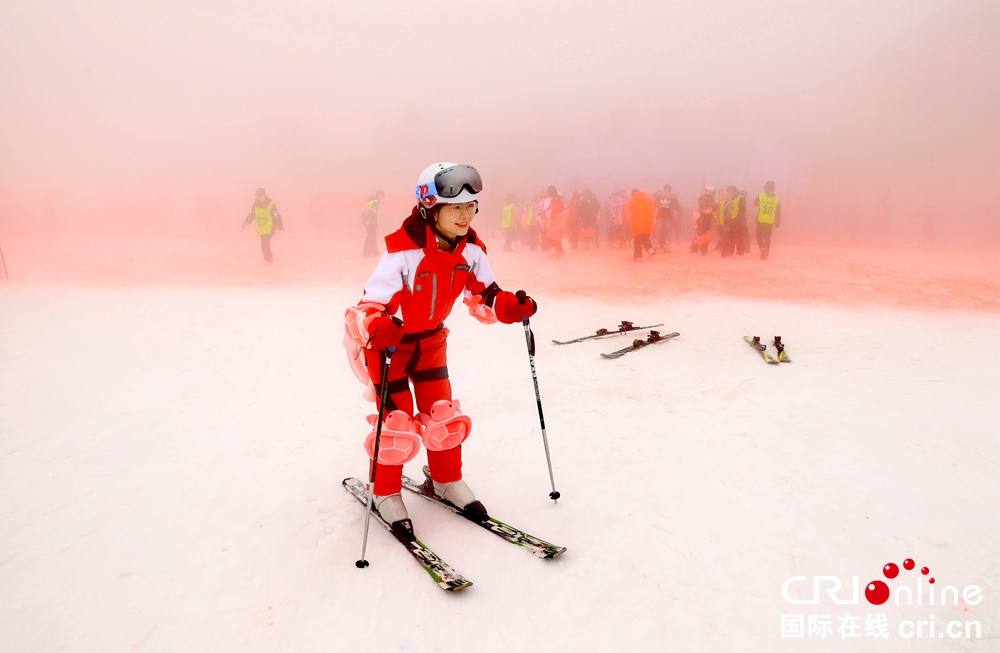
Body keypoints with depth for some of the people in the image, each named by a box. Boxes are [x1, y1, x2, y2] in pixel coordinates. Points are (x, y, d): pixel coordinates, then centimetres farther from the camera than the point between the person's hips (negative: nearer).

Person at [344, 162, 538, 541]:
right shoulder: (403, 252, -31)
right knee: (397, 425, -2)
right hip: (386, 344, -5)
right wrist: (379, 328, -52)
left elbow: (485, 297, -3)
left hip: (430, 340, 5)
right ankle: (385, 494, 23)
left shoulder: (470, 251, -13)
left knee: (444, 417, 7)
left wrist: (511, 307, -22)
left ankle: (446, 480, 32)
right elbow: (370, 306, -31)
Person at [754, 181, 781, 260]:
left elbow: (755, 203, 11)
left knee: (759, 237, 7)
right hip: (770, 222, 2)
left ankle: (762, 248, -21)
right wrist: (778, 223, 9)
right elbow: (778, 212, 1)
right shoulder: (777, 198, -2)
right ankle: (766, 254, 15)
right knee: (767, 238, 15)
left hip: (761, 221, -2)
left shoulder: (761, 195, -9)